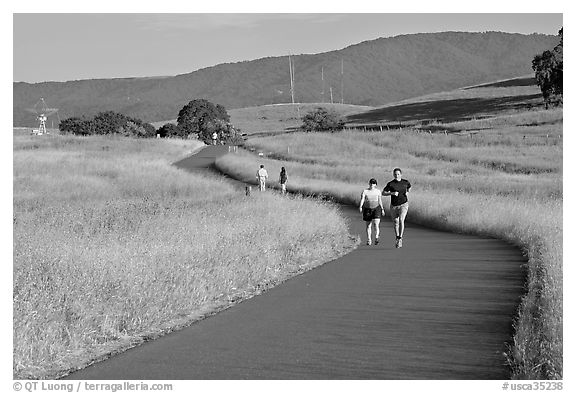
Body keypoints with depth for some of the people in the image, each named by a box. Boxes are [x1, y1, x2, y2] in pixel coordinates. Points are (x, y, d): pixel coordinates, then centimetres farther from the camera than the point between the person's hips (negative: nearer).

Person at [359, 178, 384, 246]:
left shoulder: (378, 191, 2)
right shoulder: (365, 191, -3)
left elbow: (380, 201, 7)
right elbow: (362, 199, -14)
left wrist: (382, 209, 6)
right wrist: (360, 207, -29)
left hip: (376, 209, -1)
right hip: (367, 210, 1)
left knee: (376, 224, -16)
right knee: (368, 225, 7)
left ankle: (376, 238, -11)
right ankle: (369, 240, 15)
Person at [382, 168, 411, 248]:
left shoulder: (405, 182, -1)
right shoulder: (390, 184, -6)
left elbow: (409, 186, 23)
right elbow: (383, 193, -6)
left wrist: (407, 193, 5)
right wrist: (392, 193, -21)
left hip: (403, 205, -2)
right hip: (393, 206, 2)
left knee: (401, 220, -21)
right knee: (396, 223, 13)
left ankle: (400, 239, -20)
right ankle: (397, 237, 35)